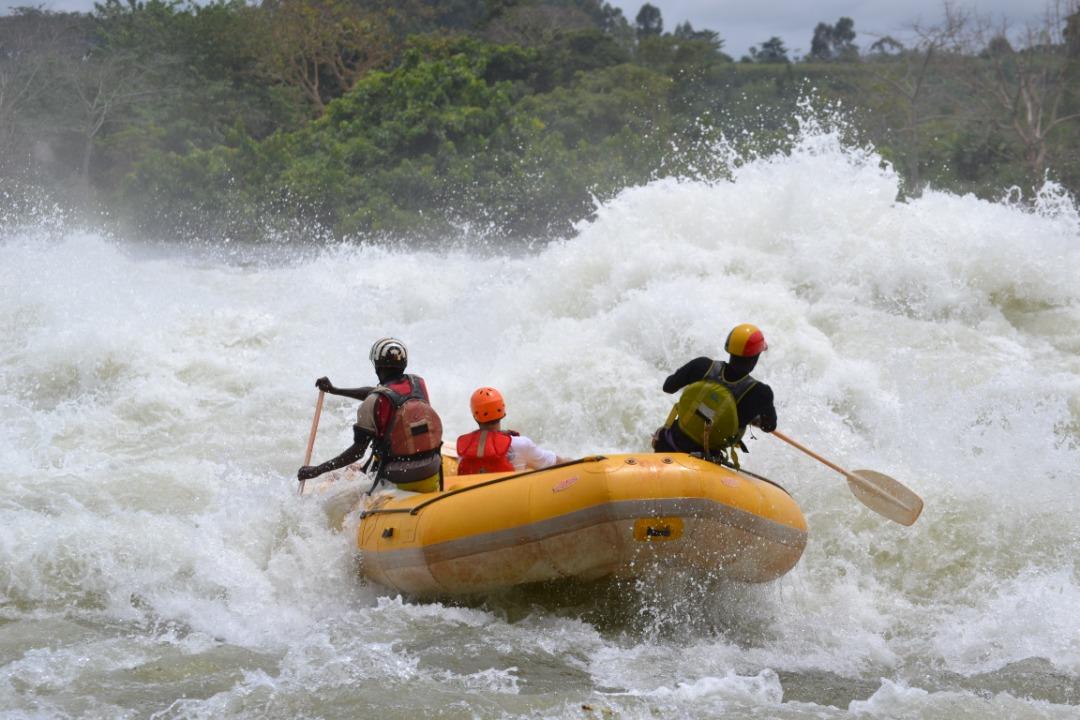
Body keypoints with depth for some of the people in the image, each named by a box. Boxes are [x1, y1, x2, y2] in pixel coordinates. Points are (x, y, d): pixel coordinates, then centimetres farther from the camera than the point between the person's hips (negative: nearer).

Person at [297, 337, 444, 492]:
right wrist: (334, 390, 23)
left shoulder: (374, 403, -14)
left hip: (399, 481, -4)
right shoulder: (418, 384, 3)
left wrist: (317, 471, -10)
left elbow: (358, 451, -15)